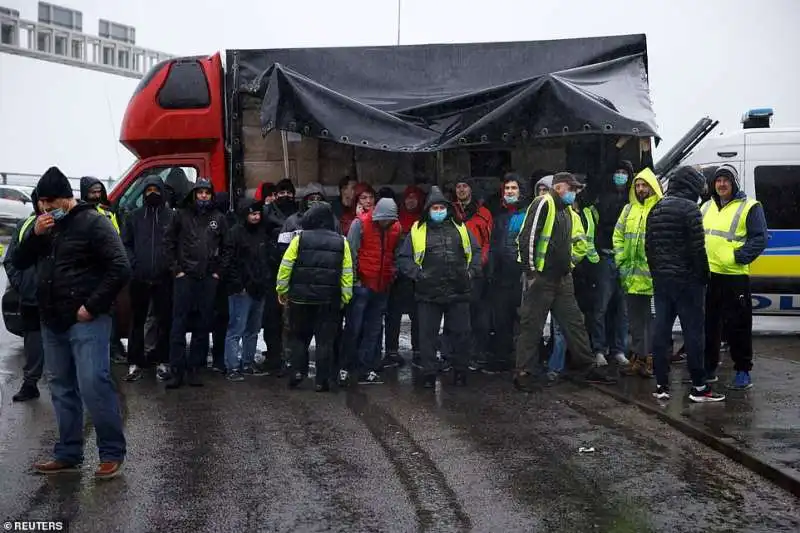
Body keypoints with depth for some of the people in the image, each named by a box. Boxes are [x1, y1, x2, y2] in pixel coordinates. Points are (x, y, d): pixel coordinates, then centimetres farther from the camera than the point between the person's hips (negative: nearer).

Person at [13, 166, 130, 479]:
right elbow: (18, 263, 11)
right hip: (52, 322, 8)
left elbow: (120, 269, -15)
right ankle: (68, 454, 22)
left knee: (93, 386, -11)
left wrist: (92, 306, -17)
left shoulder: (92, 222, -10)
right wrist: (35, 235, -7)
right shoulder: (45, 226, 12)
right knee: (62, 389, 12)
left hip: (86, 321, -7)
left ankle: (112, 453, 1)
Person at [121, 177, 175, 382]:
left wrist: (172, 264, -8)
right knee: (137, 321, 6)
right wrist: (133, 263, -4)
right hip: (139, 279, 2)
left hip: (163, 279, -1)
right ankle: (135, 363, 12)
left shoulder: (172, 216, 3)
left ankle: (163, 361, 15)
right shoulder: (135, 216, 8)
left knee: (164, 321, 5)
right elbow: (126, 243, 9)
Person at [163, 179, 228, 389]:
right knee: (179, 324, -4)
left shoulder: (219, 218, 9)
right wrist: (176, 269, -2)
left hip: (209, 279, 2)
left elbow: (227, 247, 12)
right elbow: (169, 243, 5)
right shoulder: (181, 215, 5)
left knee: (203, 325, 5)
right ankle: (177, 370, -1)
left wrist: (218, 271, 4)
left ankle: (195, 369, 13)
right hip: (184, 277, -2)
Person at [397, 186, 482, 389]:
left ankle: (460, 372, 21)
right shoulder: (417, 231, 3)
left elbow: (476, 251, 16)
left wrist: (472, 271, 3)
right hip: (428, 294, -1)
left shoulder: (460, 229, 9)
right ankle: (429, 374, 13)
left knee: (461, 333, 7)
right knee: (427, 335, 3)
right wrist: (417, 273, -9)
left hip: (458, 292, 2)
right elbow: (403, 258, 3)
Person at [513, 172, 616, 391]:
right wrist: (530, 272, -19)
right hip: (541, 278, -8)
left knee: (574, 322, 11)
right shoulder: (543, 204, -11)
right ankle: (522, 373, 7)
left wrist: (569, 263, 17)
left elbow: (576, 238, 30)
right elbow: (527, 237, -18)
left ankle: (588, 368, 20)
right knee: (531, 326, -1)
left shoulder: (567, 211, 17)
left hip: (563, 279, 8)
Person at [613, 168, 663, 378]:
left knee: (653, 318, 1)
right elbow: (618, 237, 16)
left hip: (653, 274, -6)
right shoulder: (628, 210, 13)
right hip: (632, 276, 6)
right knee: (635, 317, 13)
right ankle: (639, 356, 23)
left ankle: (651, 358, 8)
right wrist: (621, 262, 8)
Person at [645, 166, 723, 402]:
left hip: (661, 279, 7)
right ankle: (699, 387, 4)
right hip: (686, 280, -7)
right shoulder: (689, 209, -12)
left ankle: (661, 385, 11)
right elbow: (697, 247, -15)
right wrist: (704, 275, -5)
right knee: (693, 332, -1)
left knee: (661, 330, 8)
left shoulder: (655, 209, 11)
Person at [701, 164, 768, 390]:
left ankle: (743, 371, 9)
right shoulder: (706, 207, 16)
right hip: (707, 274, 6)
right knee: (708, 323, 12)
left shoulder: (750, 207, -3)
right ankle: (709, 366, 24)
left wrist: (739, 257, -16)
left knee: (737, 326, -2)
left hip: (735, 277, -6)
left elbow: (760, 238, -8)